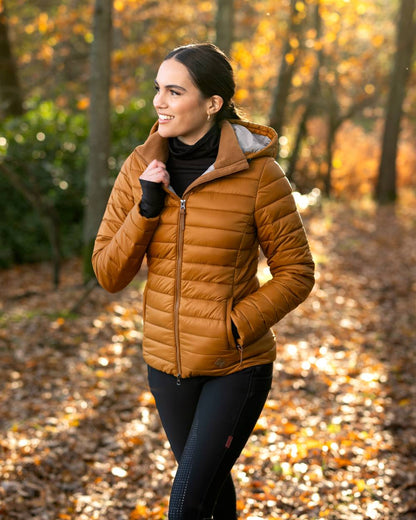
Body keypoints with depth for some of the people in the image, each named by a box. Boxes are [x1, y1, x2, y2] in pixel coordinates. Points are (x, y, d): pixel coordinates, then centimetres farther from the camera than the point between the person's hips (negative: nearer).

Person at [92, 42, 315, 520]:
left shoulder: (257, 173, -16)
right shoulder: (141, 168, -4)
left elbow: (296, 272, -8)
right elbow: (108, 274, -3)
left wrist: (235, 325, -19)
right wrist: (146, 210, -17)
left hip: (237, 365, -4)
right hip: (167, 362, 5)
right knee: (210, 479, 24)